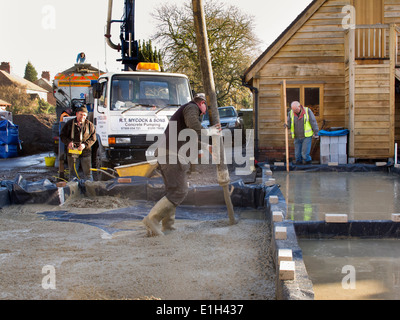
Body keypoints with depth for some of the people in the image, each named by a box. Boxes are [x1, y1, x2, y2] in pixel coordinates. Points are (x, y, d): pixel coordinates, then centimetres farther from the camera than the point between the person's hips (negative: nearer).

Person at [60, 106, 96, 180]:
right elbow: (62, 136, 8)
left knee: (87, 173, 3)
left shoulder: (90, 125, 4)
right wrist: (68, 142, -12)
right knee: (72, 174, 7)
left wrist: (85, 145, -15)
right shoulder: (69, 124, 5)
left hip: (85, 153, 0)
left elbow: (93, 138, 2)